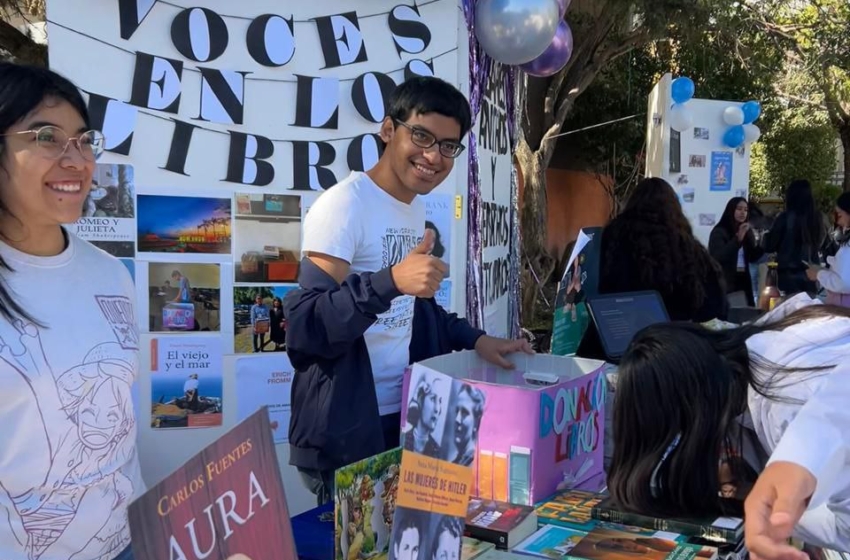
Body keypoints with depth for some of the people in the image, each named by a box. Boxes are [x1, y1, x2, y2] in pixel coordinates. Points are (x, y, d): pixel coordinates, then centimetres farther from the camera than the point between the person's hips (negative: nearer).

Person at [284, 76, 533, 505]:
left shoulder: (417, 210, 10)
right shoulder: (345, 204, -17)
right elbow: (304, 326, -25)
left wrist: (475, 339, 9)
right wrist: (390, 280, -37)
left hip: (402, 418, 8)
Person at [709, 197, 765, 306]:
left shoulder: (748, 232, 12)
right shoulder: (719, 232, -5)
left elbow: (752, 257, 13)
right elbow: (718, 257, -18)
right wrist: (738, 239, -24)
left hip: (743, 281, 6)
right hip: (725, 282, -6)